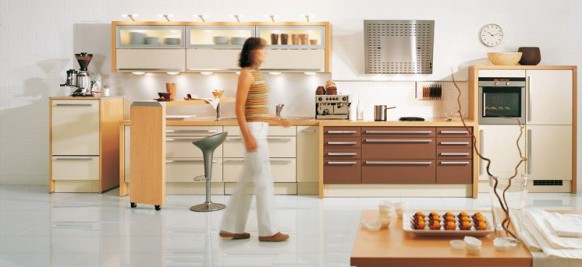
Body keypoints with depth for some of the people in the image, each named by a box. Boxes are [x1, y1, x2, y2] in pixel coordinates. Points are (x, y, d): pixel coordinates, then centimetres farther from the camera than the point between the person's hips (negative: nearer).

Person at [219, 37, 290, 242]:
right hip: (253, 130, -10)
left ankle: (230, 228, 15)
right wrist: (248, 137, -21)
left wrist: (277, 120, 21)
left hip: (260, 129, 10)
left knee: (248, 181, 10)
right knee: (264, 179, -5)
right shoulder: (246, 74, -11)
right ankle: (268, 230, 2)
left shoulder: (256, 74, 16)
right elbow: (239, 108, -16)